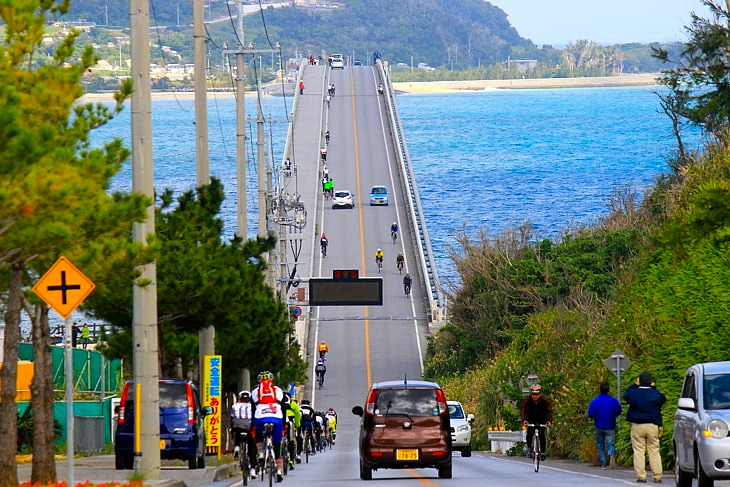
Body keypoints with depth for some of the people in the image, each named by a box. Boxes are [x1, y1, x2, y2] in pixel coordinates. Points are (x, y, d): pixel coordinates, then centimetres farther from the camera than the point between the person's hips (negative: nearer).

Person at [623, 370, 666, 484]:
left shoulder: (633, 393, -3)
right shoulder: (656, 394, -3)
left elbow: (626, 395, 17)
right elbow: (663, 399, 17)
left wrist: (635, 385, 19)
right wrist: (653, 387, 19)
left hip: (637, 427, -1)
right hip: (652, 426, 1)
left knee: (638, 451, 3)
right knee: (654, 451, 5)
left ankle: (641, 476, -3)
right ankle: (657, 476, 0)